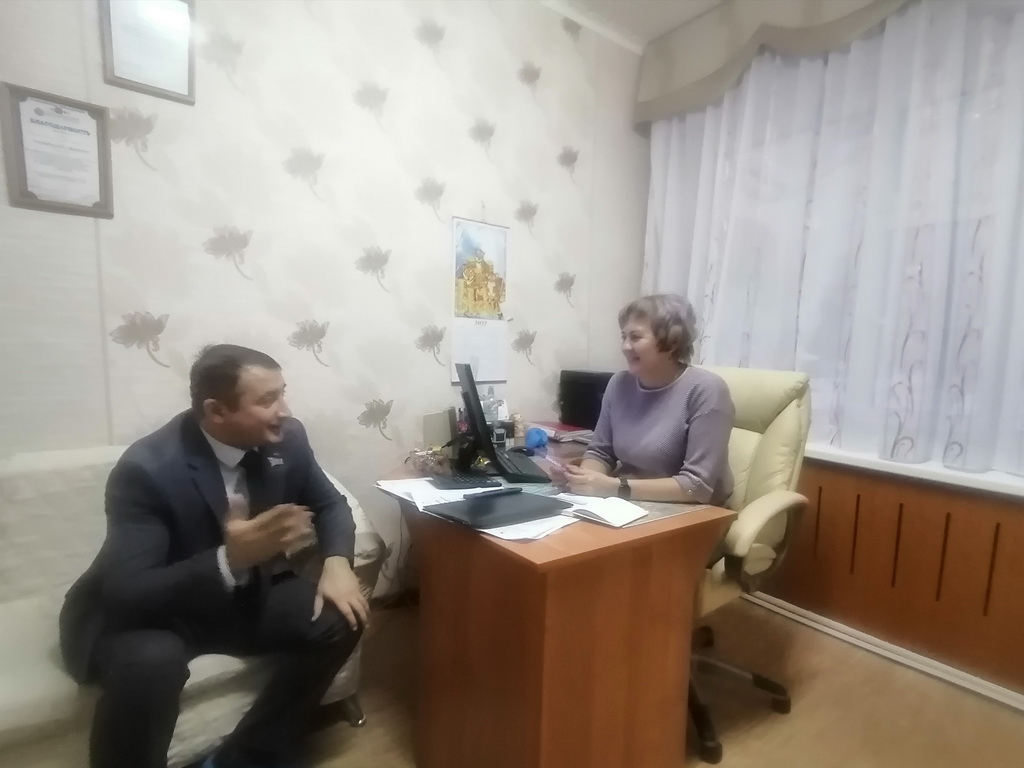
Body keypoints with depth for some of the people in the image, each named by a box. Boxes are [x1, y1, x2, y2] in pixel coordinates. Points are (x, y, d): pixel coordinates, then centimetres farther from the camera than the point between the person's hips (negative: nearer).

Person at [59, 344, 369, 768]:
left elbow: (329, 503, 0)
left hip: (242, 598, 5)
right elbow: (126, 592, -30)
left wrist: (336, 562, -19)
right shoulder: (147, 469, -27)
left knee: (340, 617, -14)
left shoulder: (285, 439, -13)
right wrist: (229, 560, -46)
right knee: (149, 662, -37)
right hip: (147, 611, -4)